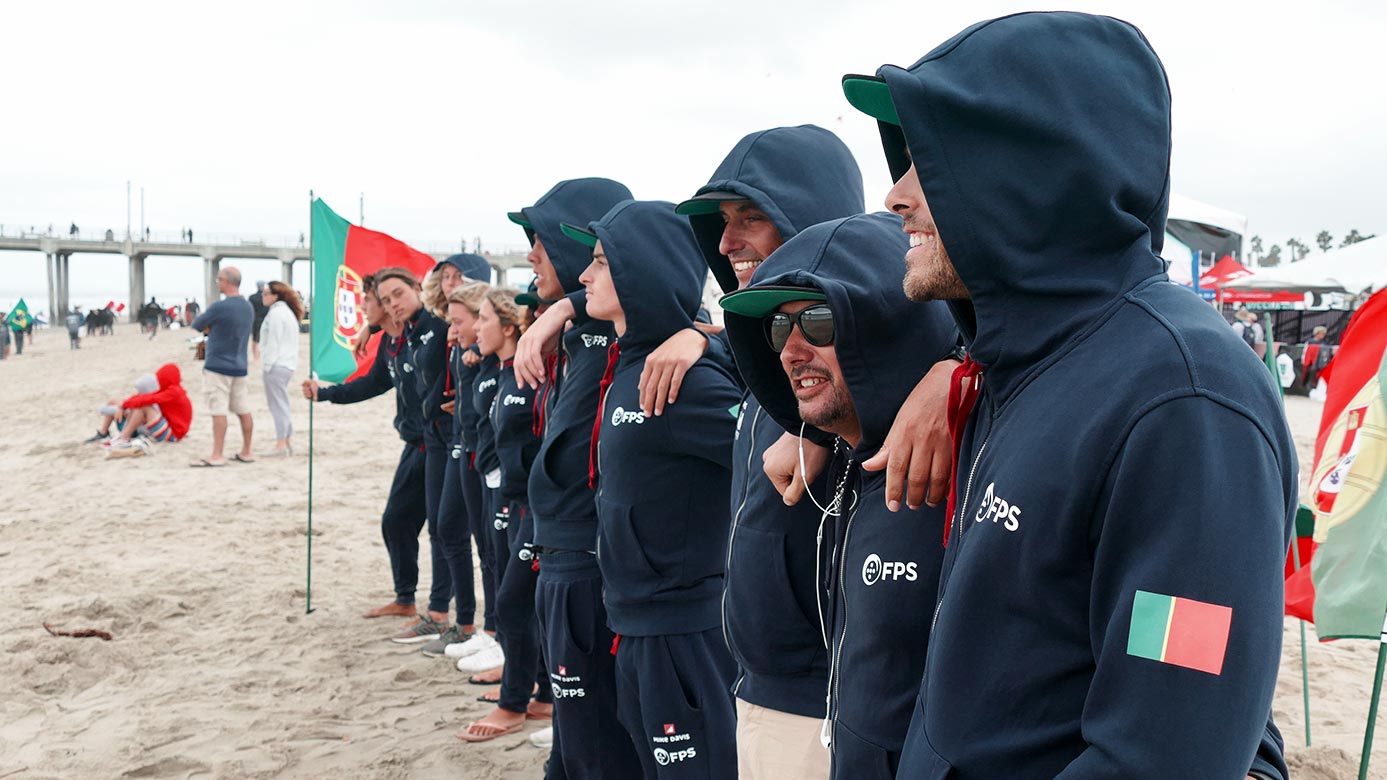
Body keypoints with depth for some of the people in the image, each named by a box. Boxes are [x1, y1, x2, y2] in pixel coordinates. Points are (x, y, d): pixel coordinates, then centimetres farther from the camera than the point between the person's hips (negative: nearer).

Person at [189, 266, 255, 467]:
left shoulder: (220, 307, -16)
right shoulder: (248, 308, 8)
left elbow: (196, 325, -4)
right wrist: (213, 329, 7)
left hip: (218, 367, -7)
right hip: (240, 367, 7)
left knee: (218, 411, -6)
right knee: (244, 411, 9)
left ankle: (216, 456, -6)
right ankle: (246, 452, 15)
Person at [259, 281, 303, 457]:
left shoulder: (276, 313, -13)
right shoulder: (287, 312, 17)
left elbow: (273, 342, -17)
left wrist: (267, 365, -14)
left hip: (277, 365, -10)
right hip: (287, 364, 10)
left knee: (278, 404, -7)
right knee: (282, 405, 15)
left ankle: (281, 445, -5)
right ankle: (288, 441, 18)